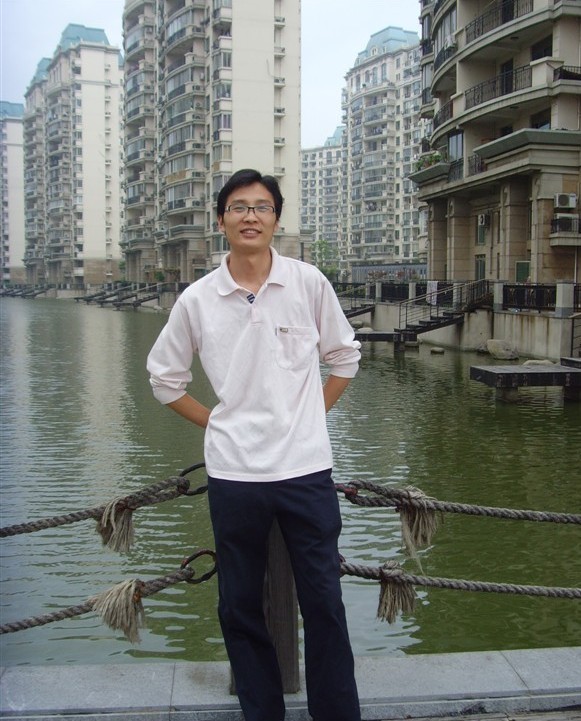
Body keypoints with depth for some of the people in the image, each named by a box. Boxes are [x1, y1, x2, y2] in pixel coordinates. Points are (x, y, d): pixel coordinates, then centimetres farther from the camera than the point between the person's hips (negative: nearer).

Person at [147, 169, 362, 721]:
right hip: (232, 474, 1)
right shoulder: (196, 300, 0)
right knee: (239, 607, 12)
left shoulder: (309, 283, -1)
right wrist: (215, 423, 6)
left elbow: (343, 356, 12)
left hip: (306, 469, -1)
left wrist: (310, 416, 6)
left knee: (323, 603, 7)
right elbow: (164, 376, 12)